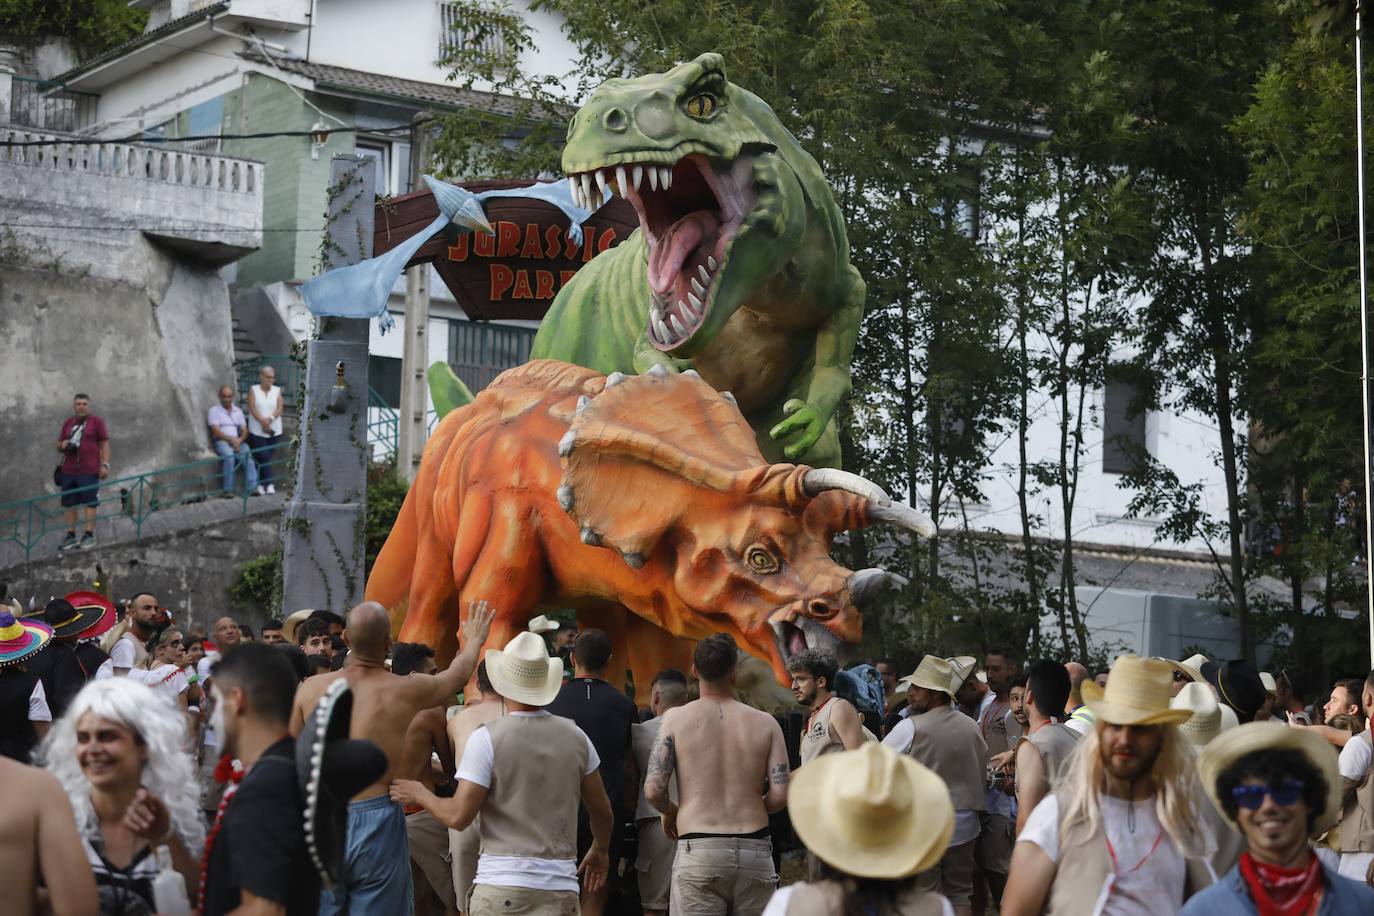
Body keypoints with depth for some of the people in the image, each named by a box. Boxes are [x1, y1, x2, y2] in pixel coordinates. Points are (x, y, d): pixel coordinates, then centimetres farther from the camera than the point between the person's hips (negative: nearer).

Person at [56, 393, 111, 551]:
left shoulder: (96, 421, 3)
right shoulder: (67, 423, 16)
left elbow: (104, 444, 0)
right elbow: (59, 446, 22)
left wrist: (105, 465, -9)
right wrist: (62, 445, -2)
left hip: (89, 471, -5)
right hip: (68, 471, 5)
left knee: (89, 502, -5)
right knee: (69, 504, 4)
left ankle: (89, 535, -3)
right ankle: (71, 536, 8)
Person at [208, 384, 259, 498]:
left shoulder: (238, 411, 21)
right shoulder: (214, 411, 5)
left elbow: (244, 430, 14)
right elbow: (216, 431, -5)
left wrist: (239, 440, -8)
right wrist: (231, 439, -14)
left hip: (237, 441, 4)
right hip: (221, 441, -4)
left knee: (248, 456, -28)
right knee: (229, 456, -36)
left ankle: (252, 487, -34)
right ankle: (227, 490, -35)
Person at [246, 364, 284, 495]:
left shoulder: (277, 391, 10)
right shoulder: (253, 390, 4)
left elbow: (279, 408, -1)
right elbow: (252, 408, -7)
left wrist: (270, 419, -18)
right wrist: (263, 421, -17)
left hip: (274, 431, 2)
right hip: (257, 431, -2)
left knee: (267, 458, 1)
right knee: (264, 458, -11)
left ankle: (261, 485, 5)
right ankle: (270, 484, -16)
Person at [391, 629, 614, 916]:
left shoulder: (487, 738, -6)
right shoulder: (575, 736, 7)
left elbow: (458, 816, -8)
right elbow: (602, 811, 15)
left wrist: (420, 794, 11)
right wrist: (600, 850, 35)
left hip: (500, 885, -3)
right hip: (560, 887, 3)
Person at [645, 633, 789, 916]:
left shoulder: (676, 718, 2)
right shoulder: (765, 723, 6)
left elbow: (653, 789, -5)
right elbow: (781, 795, 0)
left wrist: (670, 811, 16)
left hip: (698, 852, -2)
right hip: (755, 851, 2)